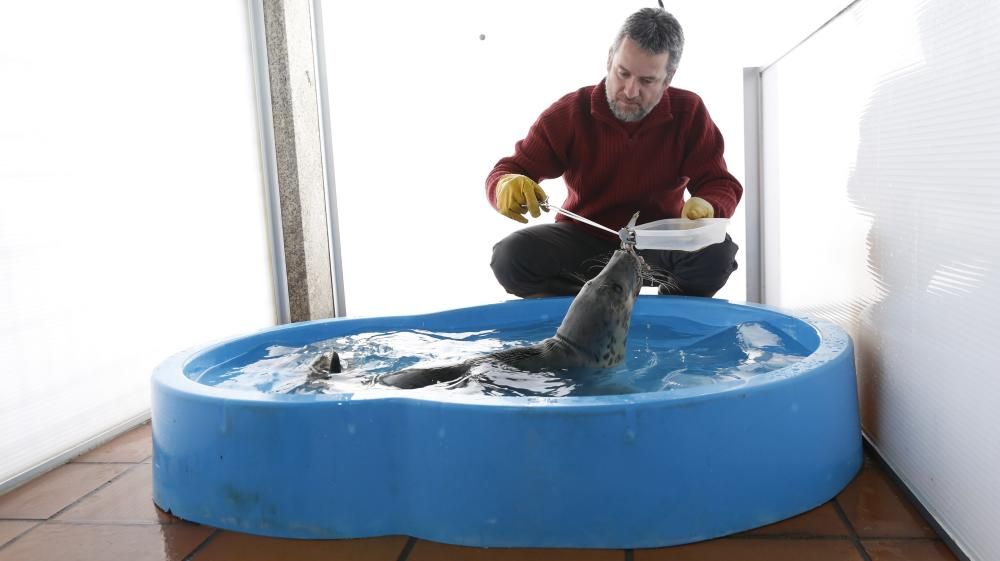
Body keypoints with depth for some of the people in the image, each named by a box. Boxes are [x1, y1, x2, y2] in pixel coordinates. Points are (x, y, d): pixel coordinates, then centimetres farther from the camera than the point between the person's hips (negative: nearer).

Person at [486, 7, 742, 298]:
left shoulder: (689, 113, -7)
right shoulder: (569, 113, -8)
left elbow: (720, 186, -5)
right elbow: (507, 171, -7)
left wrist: (706, 206, -32)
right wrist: (507, 186, -35)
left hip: (659, 244, 0)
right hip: (585, 240, 0)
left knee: (716, 251, -32)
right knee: (512, 256, -28)